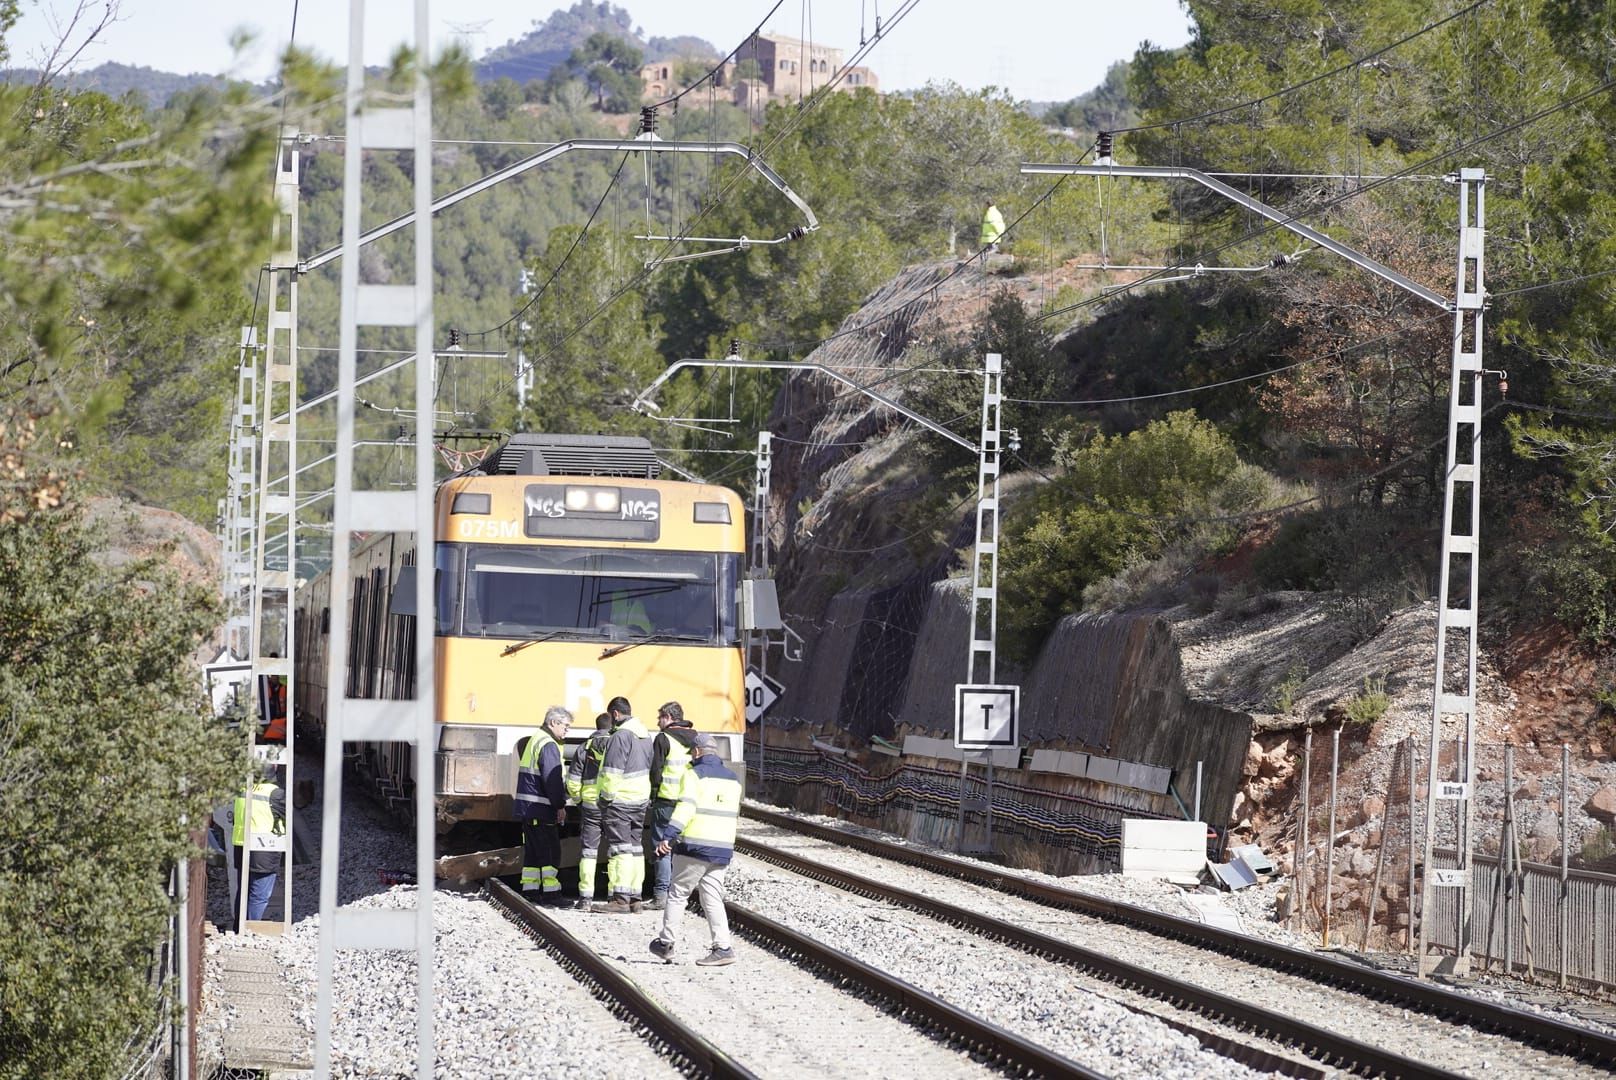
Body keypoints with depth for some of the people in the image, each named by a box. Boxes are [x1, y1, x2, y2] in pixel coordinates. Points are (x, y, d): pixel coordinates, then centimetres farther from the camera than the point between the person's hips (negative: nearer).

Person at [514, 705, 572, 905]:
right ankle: (550, 893, -9)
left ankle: (529, 890, 15)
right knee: (550, 851, -7)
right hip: (541, 808, -10)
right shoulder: (548, 745, -15)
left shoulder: (535, 740, 18)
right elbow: (552, 778, -20)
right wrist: (560, 805, -15)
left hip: (526, 806, 10)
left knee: (533, 851, 13)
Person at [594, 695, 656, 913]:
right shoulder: (645, 735, 12)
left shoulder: (621, 736, -17)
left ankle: (620, 899, -11)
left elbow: (612, 773, -20)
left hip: (620, 799, -9)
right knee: (635, 848, 13)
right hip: (641, 798, 9)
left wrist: (607, 797, -11)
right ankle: (635, 898, 14)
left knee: (620, 849, -8)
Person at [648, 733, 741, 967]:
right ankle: (722, 947, -4)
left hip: (695, 846, -6)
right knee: (712, 898, 7)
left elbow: (686, 807, -19)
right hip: (722, 848, 6)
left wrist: (669, 834, -27)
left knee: (678, 893, 6)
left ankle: (666, 943, 11)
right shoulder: (732, 779, 16)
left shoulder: (694, 775, -5)